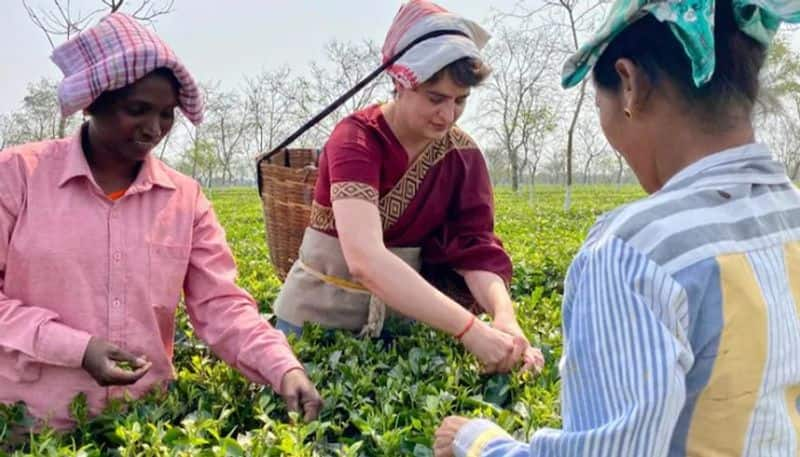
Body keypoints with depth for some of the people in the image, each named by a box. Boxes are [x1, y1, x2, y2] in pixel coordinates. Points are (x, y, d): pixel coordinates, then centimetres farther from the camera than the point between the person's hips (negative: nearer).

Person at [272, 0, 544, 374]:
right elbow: (365, 260, -37)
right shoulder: (356, 140, -23)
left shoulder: (463, 155, -8)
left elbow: (476, 249, -12)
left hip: (400, 314, 4)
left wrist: (504, 316, -33)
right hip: (319, 313, -3)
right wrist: (470, 329, -43)